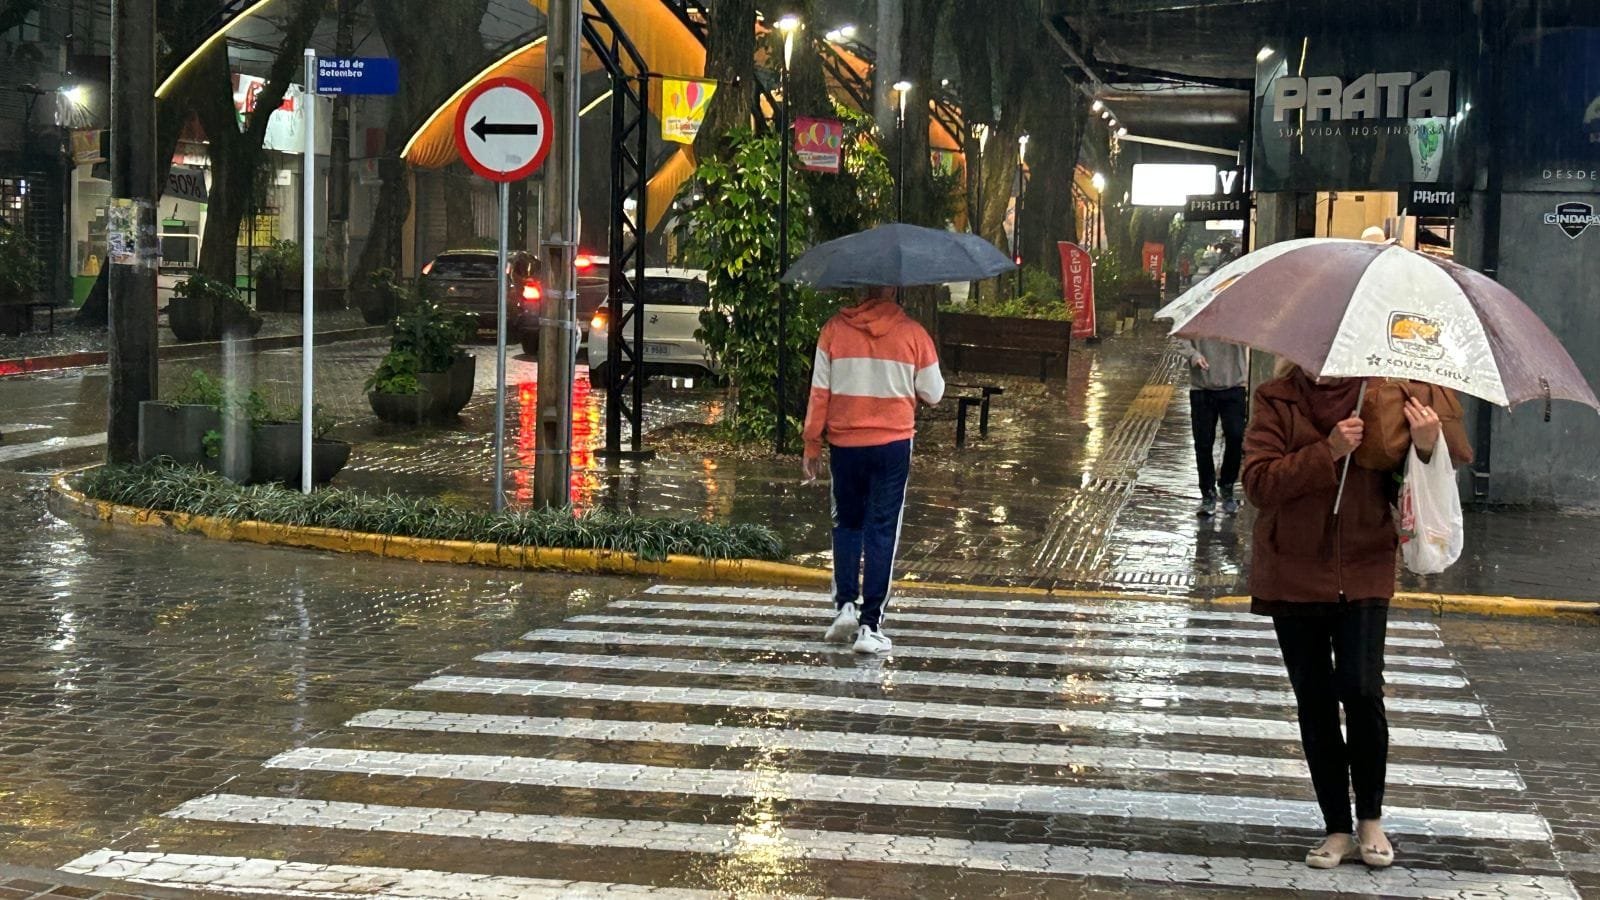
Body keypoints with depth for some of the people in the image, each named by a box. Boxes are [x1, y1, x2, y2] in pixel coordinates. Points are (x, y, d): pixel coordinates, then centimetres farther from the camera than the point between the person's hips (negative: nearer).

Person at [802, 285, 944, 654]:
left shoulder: (834, 329, -4)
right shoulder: (912, 333, -5)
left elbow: (819, 391, -2)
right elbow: (933, 394, 3)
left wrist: (812, 444, 5)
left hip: (845, 443, 1)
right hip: (892, 444, -1)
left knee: (847, 523, 19)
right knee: (882, 531, 3)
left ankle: (845, 604, 8)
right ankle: (870, 626, 0)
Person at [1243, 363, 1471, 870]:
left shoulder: (1383, 397, -1)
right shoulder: (1278, 399, -3)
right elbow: (1258, 482, -14)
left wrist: (1427, 444, -17)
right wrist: (1328, 452, -23)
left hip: (1364, 573, -1)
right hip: (1293, 575, 1)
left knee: (1362, 690, -12)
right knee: (1314, 700, 6)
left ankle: (1371, 819, 10)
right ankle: (1338, 830, 19)